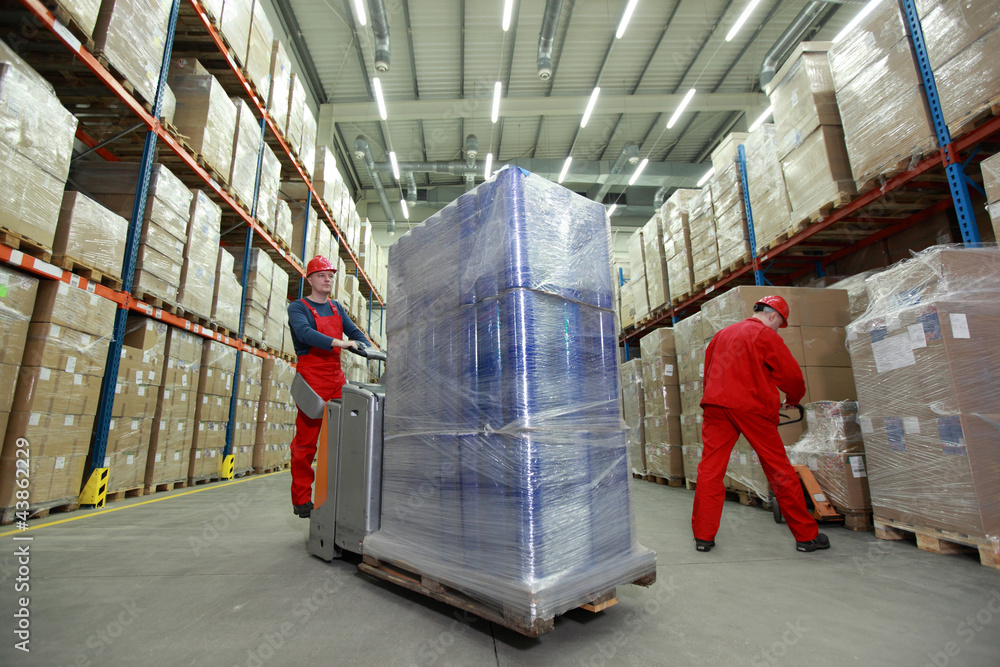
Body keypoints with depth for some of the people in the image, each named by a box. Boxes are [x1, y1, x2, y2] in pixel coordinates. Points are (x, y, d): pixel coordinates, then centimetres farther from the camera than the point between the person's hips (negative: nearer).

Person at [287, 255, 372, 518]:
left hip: (337, 378, 6)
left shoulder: (336, 308, 18)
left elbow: (354, 332, 13)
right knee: (306, 440, -2)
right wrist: (339, 343, -32)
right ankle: (301, 499, 10)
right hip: (312, 378, -6)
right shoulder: (298, 308, -1)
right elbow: (305, 333, -20)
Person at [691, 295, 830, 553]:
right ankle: (806, 535, 22)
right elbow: (792, 375, 3)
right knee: (779, 470, 9)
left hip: (715, 404, 4)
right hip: (751, 407, -4)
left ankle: (703, 536, 5)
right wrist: (792, 400, 21)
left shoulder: (722, 333, 20)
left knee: (710, 468, 4)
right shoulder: (766, 335, 3)